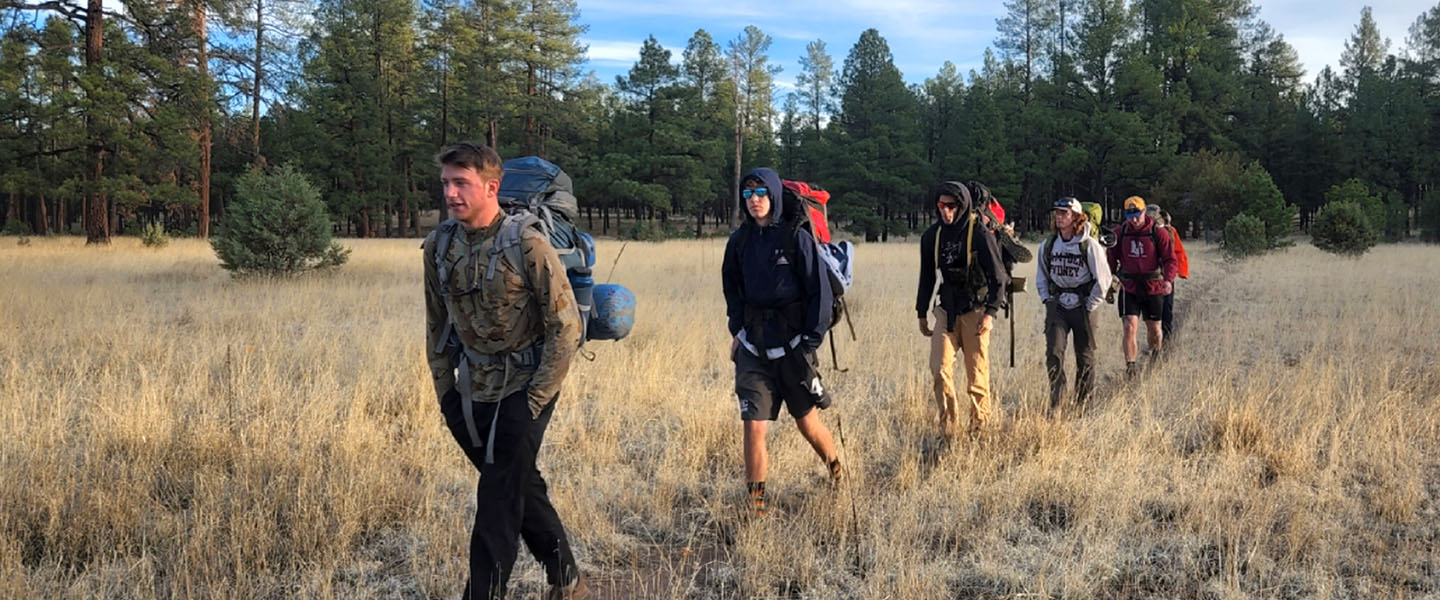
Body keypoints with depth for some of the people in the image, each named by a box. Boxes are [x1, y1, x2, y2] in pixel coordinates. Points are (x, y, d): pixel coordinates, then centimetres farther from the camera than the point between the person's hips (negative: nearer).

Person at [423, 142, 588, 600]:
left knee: (498, 498, -8)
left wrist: (535, 400, -15)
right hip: (473, 388, 6)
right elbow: (437, 325, 11)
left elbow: (566, 325, -16)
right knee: (523, 487, 14)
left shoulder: (527, 245, -18)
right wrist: (445, 393, 9)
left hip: (524, 387, -6)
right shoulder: (439, 245, -1)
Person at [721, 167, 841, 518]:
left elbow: (819, 292, -7)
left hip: (791, 344, -3)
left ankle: (836, 472, 38)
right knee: (753, 425, -5)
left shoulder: (797, 238, -8)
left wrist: (810, 343, -11)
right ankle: (756, 501, 6)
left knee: (808, 423, 10)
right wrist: (736, 330, 10)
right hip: (752, 347, 3)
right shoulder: (739, 241, 5)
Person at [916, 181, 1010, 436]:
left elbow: (997, 275, -7)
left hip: (975, 310, -4)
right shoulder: (932, 236, 7)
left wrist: (990, 312, -14)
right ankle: (948, 425, 0)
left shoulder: (980, 233, -8)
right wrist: (922, 313, 19)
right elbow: (927, 277, 18)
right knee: (940, 369, -9)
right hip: (946, 310, 4)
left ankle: (979, 429, 11)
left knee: (977, 374, 0)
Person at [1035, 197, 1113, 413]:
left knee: (1085, 356, 7)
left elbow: (1103, 278, -6)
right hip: (1057, 306, 3)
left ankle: (1082, 402, 21)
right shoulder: (1047, 245, 3)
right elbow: (1041, 276, 17)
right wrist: (1046, 299, 7)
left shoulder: (1090, 245, -9)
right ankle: (1055, 402, -6)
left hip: (1083, 305, -3)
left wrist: (1091, 305, -6)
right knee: (1054, 353, -11)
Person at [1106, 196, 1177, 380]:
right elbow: (1111, 259, 8)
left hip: (1153, 288, 0)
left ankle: (1155, 358, 41)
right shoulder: (1119, 233, -1)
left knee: (1154, 328, 14)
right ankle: (1130, 367, -10)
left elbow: (1170, 259, -8)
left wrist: (1168, 280, -25)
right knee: (1129, 327, -13)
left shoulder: (1158, 232, -7)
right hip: (1129, 288, 0)